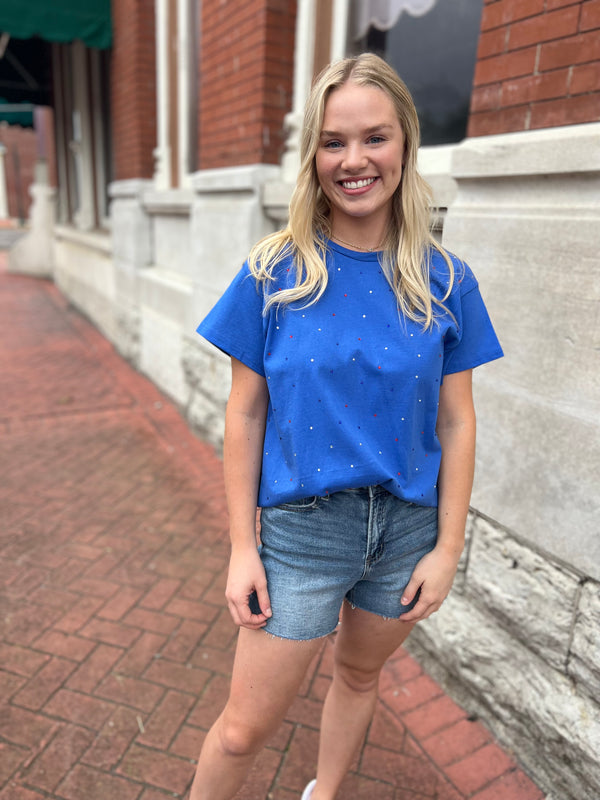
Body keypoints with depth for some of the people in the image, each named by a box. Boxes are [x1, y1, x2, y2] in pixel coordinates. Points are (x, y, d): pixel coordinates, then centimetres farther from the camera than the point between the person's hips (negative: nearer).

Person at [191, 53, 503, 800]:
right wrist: (241, 548, -6)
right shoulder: (273, 273, -10)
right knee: (243, 730, 8)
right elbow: (245, 414, -7)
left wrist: (447, 547, -2)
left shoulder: (444, 281, -6)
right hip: (303, 526, -2)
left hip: (407, 524, 3)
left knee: (359, 674, 26)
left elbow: (456, 422, -2)